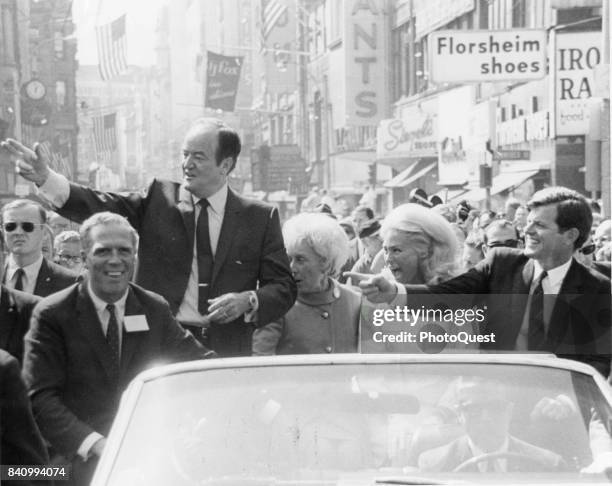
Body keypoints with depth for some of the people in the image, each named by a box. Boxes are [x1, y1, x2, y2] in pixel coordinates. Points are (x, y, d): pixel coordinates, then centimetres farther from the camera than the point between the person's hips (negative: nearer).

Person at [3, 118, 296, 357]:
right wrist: (46, 179, -21)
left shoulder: (260, 217, 5)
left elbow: (284, 288, 5)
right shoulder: (159, 199, 7)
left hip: (226, 354, 0)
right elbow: (101, 206, -6)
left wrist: (249, 301, -15)